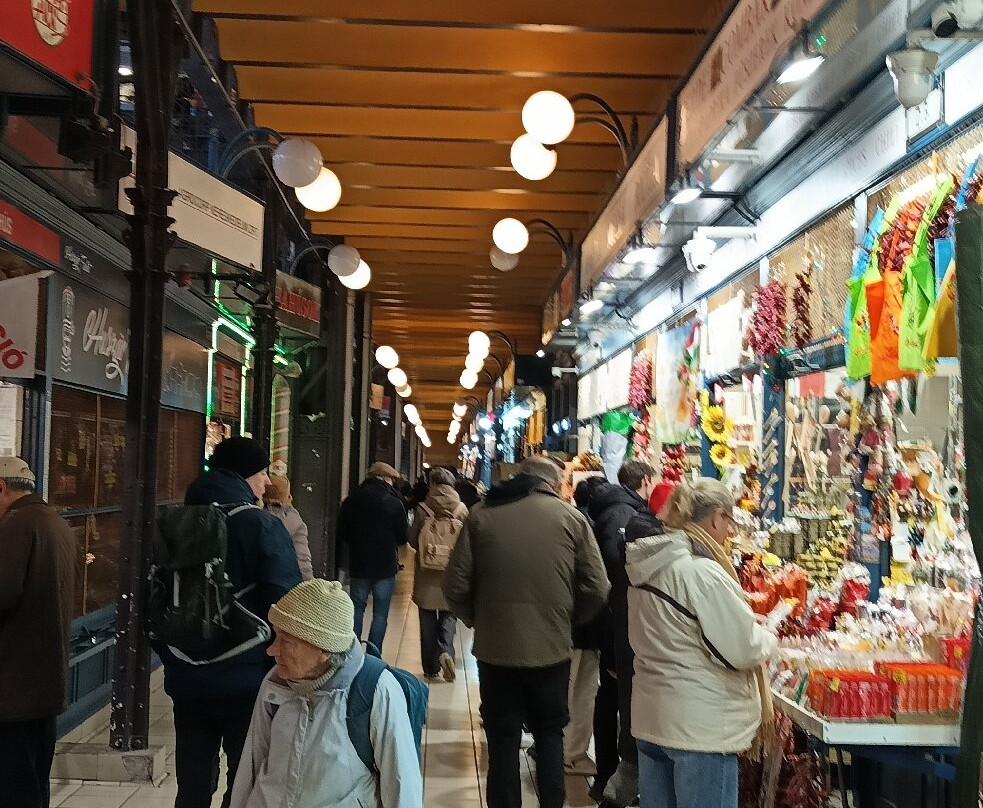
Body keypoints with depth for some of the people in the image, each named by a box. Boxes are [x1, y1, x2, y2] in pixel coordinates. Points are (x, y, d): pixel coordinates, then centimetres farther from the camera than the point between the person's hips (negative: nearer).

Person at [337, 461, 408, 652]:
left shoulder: (351, 500, -2)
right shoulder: (394, 503, -12)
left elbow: (342, 535, 3)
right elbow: (403, 537, -6)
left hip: (358, 564, 3)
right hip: (386, 565, -3)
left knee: (357, 608, 15)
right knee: (380, 613, 5)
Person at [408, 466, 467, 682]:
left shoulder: (423, 509, -9)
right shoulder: (461, 509, -6)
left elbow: (413, 541, -3)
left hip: (427, 573, 0)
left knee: (428, 620, 10)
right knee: (448, 615, 11)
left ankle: (430, 667, 14)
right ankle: (445, 650, -14)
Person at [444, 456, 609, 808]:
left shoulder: (481, 515, -3)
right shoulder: (572, 518, -4)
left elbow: (455, 585, -4)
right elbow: (597, 590, -5)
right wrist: (567, 620, 11)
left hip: (495, 647, 0)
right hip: (552, 647, 0)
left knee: (502, 739, 15)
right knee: (549, 732, 21)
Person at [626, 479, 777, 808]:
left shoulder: (647, 565, 5)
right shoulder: (702, 571, -21)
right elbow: (744, 650, -18)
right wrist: (767, 638, 4)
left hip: (650, 717, 8)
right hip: (699, 725, -8)